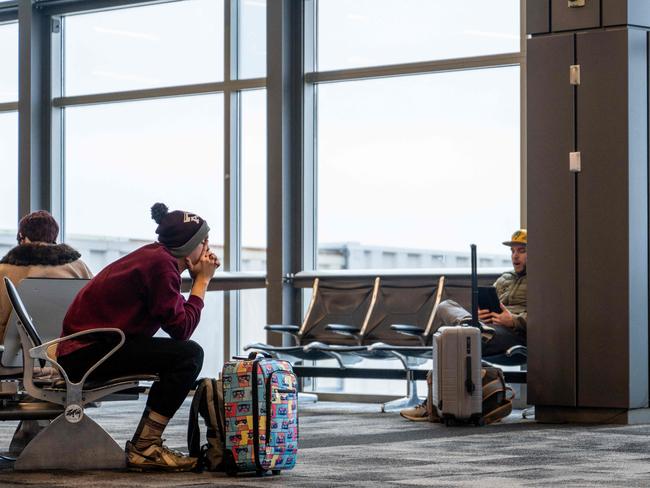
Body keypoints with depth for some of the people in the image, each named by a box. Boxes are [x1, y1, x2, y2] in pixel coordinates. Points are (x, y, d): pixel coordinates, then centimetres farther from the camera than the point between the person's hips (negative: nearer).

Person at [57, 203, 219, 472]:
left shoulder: (153, 256, 15)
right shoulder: (160, 264, -15)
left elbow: (177, 318, 14)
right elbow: (181, 328, -17)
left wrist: (199, 280, 8)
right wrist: (202, 281, -7)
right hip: (86, 353, -11)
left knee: (186, 354, 20)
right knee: (189, 354, -18)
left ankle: (145, 445, 19)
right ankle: (143, 448, -13)